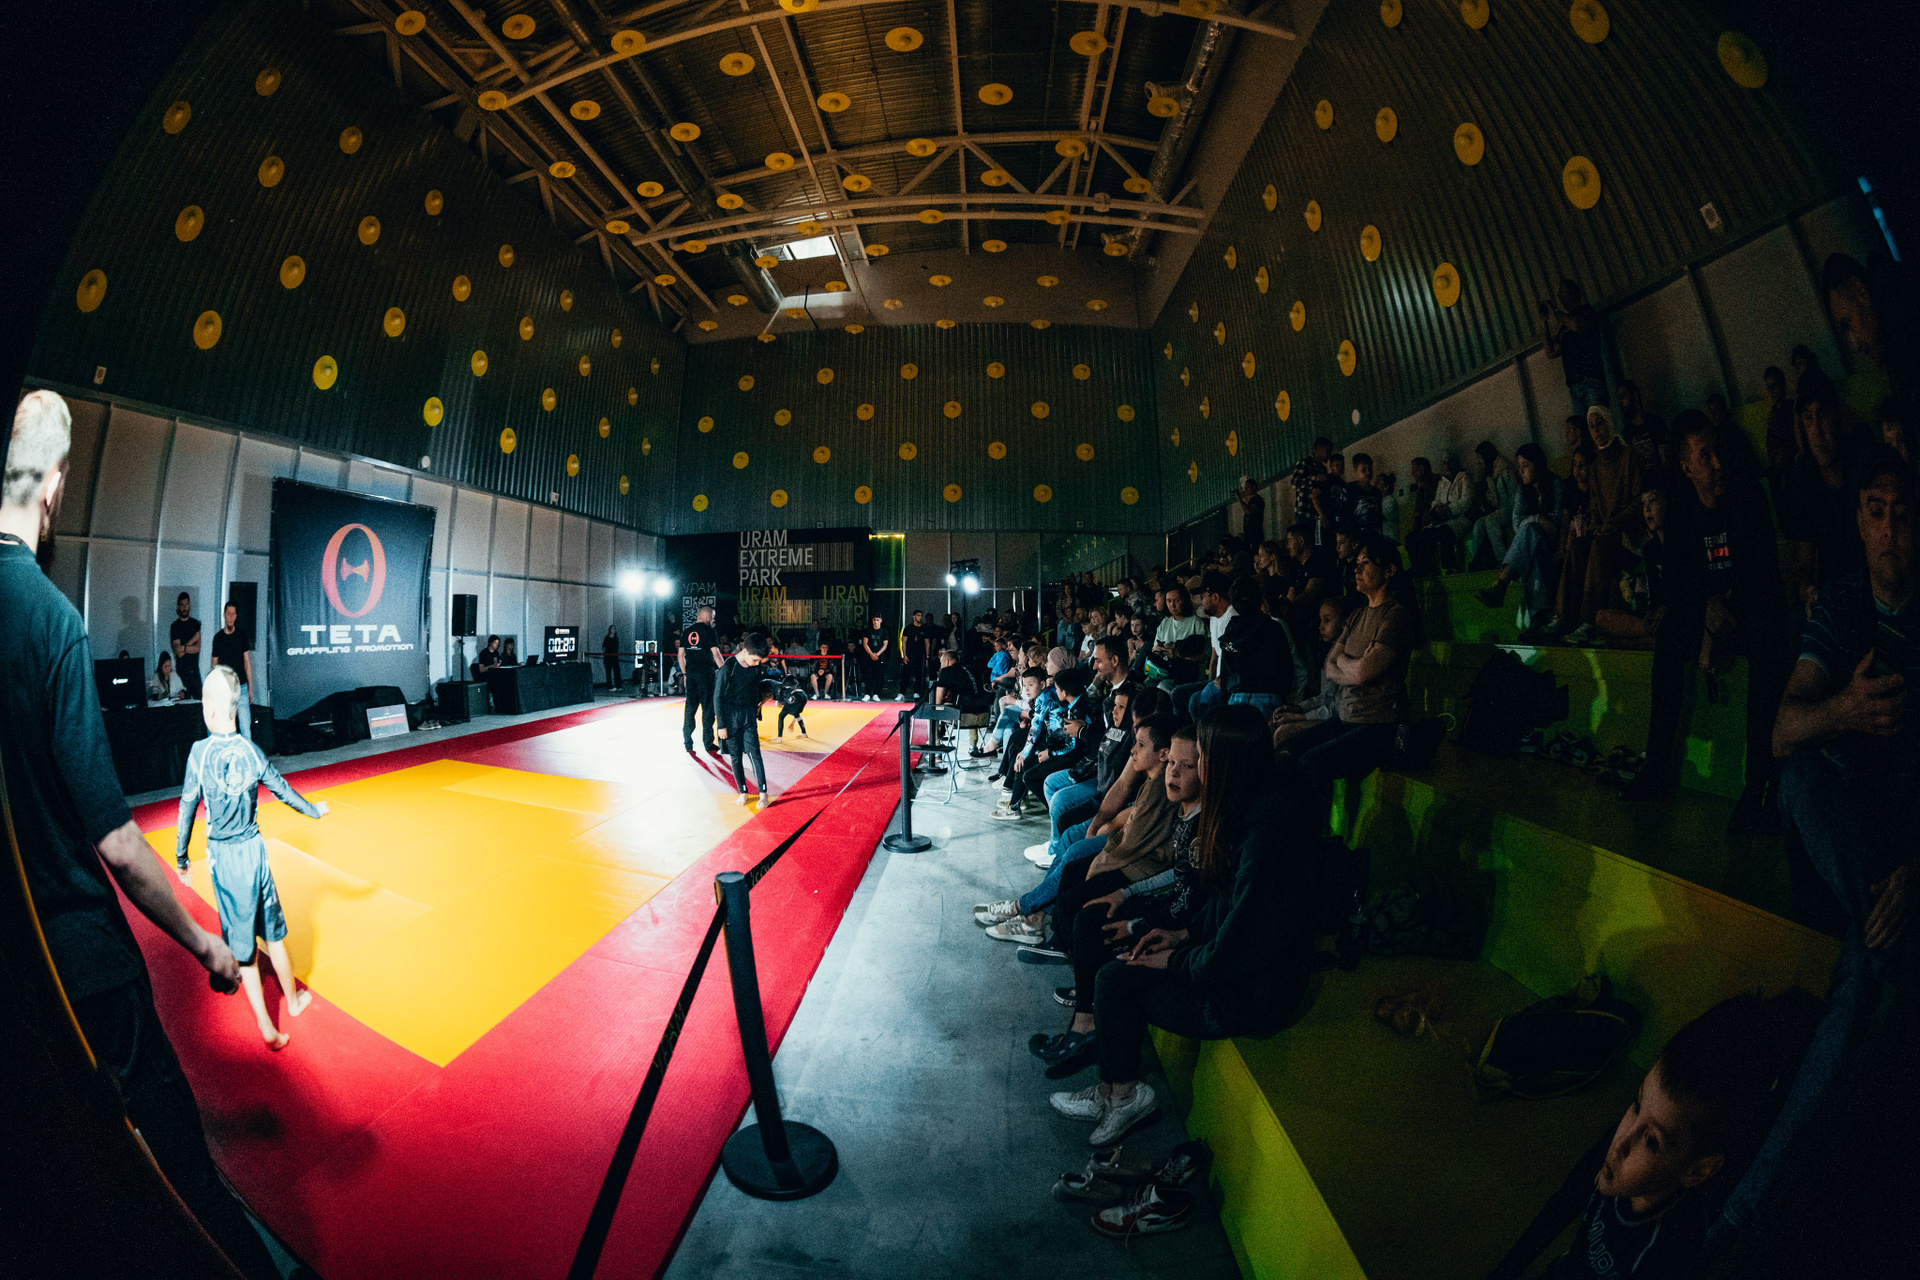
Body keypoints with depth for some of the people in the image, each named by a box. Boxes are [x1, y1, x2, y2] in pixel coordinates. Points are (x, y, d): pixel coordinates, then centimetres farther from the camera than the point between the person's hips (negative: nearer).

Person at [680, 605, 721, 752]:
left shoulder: (686, 632, 11)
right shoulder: (709, 631, -7)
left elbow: (681, 656, 12)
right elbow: (716, 654, -11)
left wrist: (684, 674, 20)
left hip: (690, 674, 6)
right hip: (706, 674, -6)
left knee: (690, 707, 10)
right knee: (708, 708, 0)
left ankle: (688, 743, 13)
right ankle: (708, 744, 2)